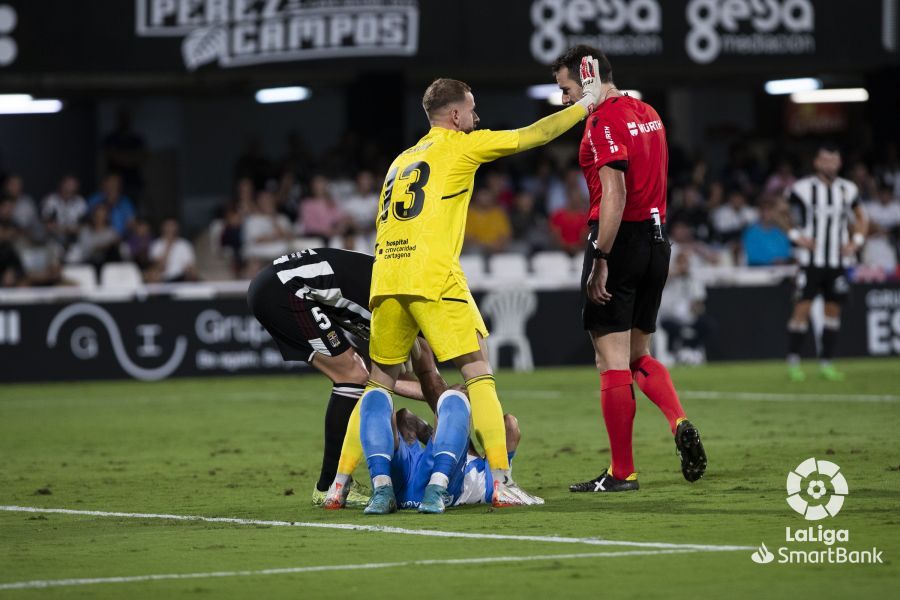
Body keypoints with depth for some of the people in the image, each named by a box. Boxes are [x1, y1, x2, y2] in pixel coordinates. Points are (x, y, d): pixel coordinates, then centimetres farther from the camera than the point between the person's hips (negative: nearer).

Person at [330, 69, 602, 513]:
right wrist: (585, 105, 20)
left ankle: (339, 484, 9)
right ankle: (501, 481, -10)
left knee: (379, 385, 14)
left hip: (385, 277, 6)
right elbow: (533, 135, 8)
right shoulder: (460, 145, 6)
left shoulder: (402, 159, 25)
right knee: (479, 375, -1)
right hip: (433, 277, -6)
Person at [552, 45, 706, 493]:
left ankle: (621, 473, 1)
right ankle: (680, 424, -6)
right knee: (639, 355, 17)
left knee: (612, 360, -2)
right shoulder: (647, 114, 15)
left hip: (621, 238, -9)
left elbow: (614, 194, -21)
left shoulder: (603, 120, -13)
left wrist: (600, 261, -21)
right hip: (656, 239, 9)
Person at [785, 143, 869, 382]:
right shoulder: (803, 188, -7)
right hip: (811, 261, -4)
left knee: (833, 309, 6)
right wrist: (796, 236, -11)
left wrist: (856, 242, 6)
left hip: (837, 262, 4)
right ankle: (793, 362, -4)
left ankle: (826, 362, 13)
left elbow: (861, 217, 20)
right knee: (802, 307, -9)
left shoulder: (848, 190, 6)